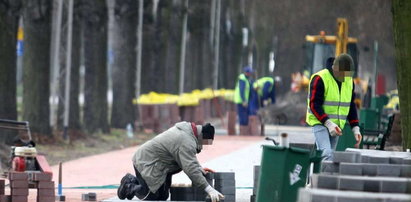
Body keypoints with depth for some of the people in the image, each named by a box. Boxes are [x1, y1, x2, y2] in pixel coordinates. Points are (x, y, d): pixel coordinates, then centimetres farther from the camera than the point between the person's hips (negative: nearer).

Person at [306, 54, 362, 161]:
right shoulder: (319, 79, -12)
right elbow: (314, 105, -16)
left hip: (336, 125, 7)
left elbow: (351, 107, 16)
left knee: (329, 154, 7)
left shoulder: (349, 81, 9)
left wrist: (355, 128, 5)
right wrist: (328, 123, -25)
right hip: (320, 123, -7)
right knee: (327, 154, -22)